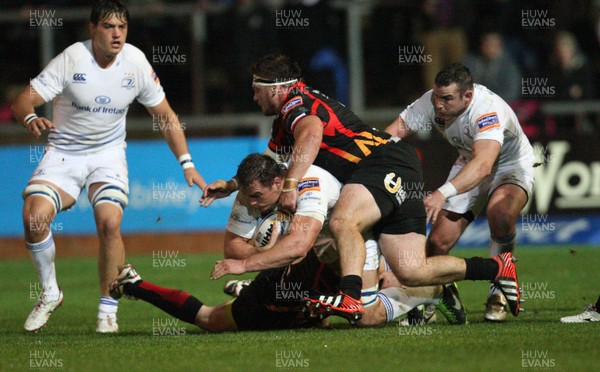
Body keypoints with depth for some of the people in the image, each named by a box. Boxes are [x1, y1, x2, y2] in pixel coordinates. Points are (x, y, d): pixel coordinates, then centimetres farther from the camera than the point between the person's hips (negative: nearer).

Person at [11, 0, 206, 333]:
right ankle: (50, 293, 1)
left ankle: (108, 310, -7)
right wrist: (30, 118, -43)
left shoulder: (135, 62, -7)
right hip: (63, 153, -1)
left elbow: (165, 115, 5)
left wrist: (187, 164, -1)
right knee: (33, 216, -23)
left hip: (108, 153, 1)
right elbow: (24, 100, -18)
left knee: (109, 224, -23)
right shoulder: (72, 59, -16)